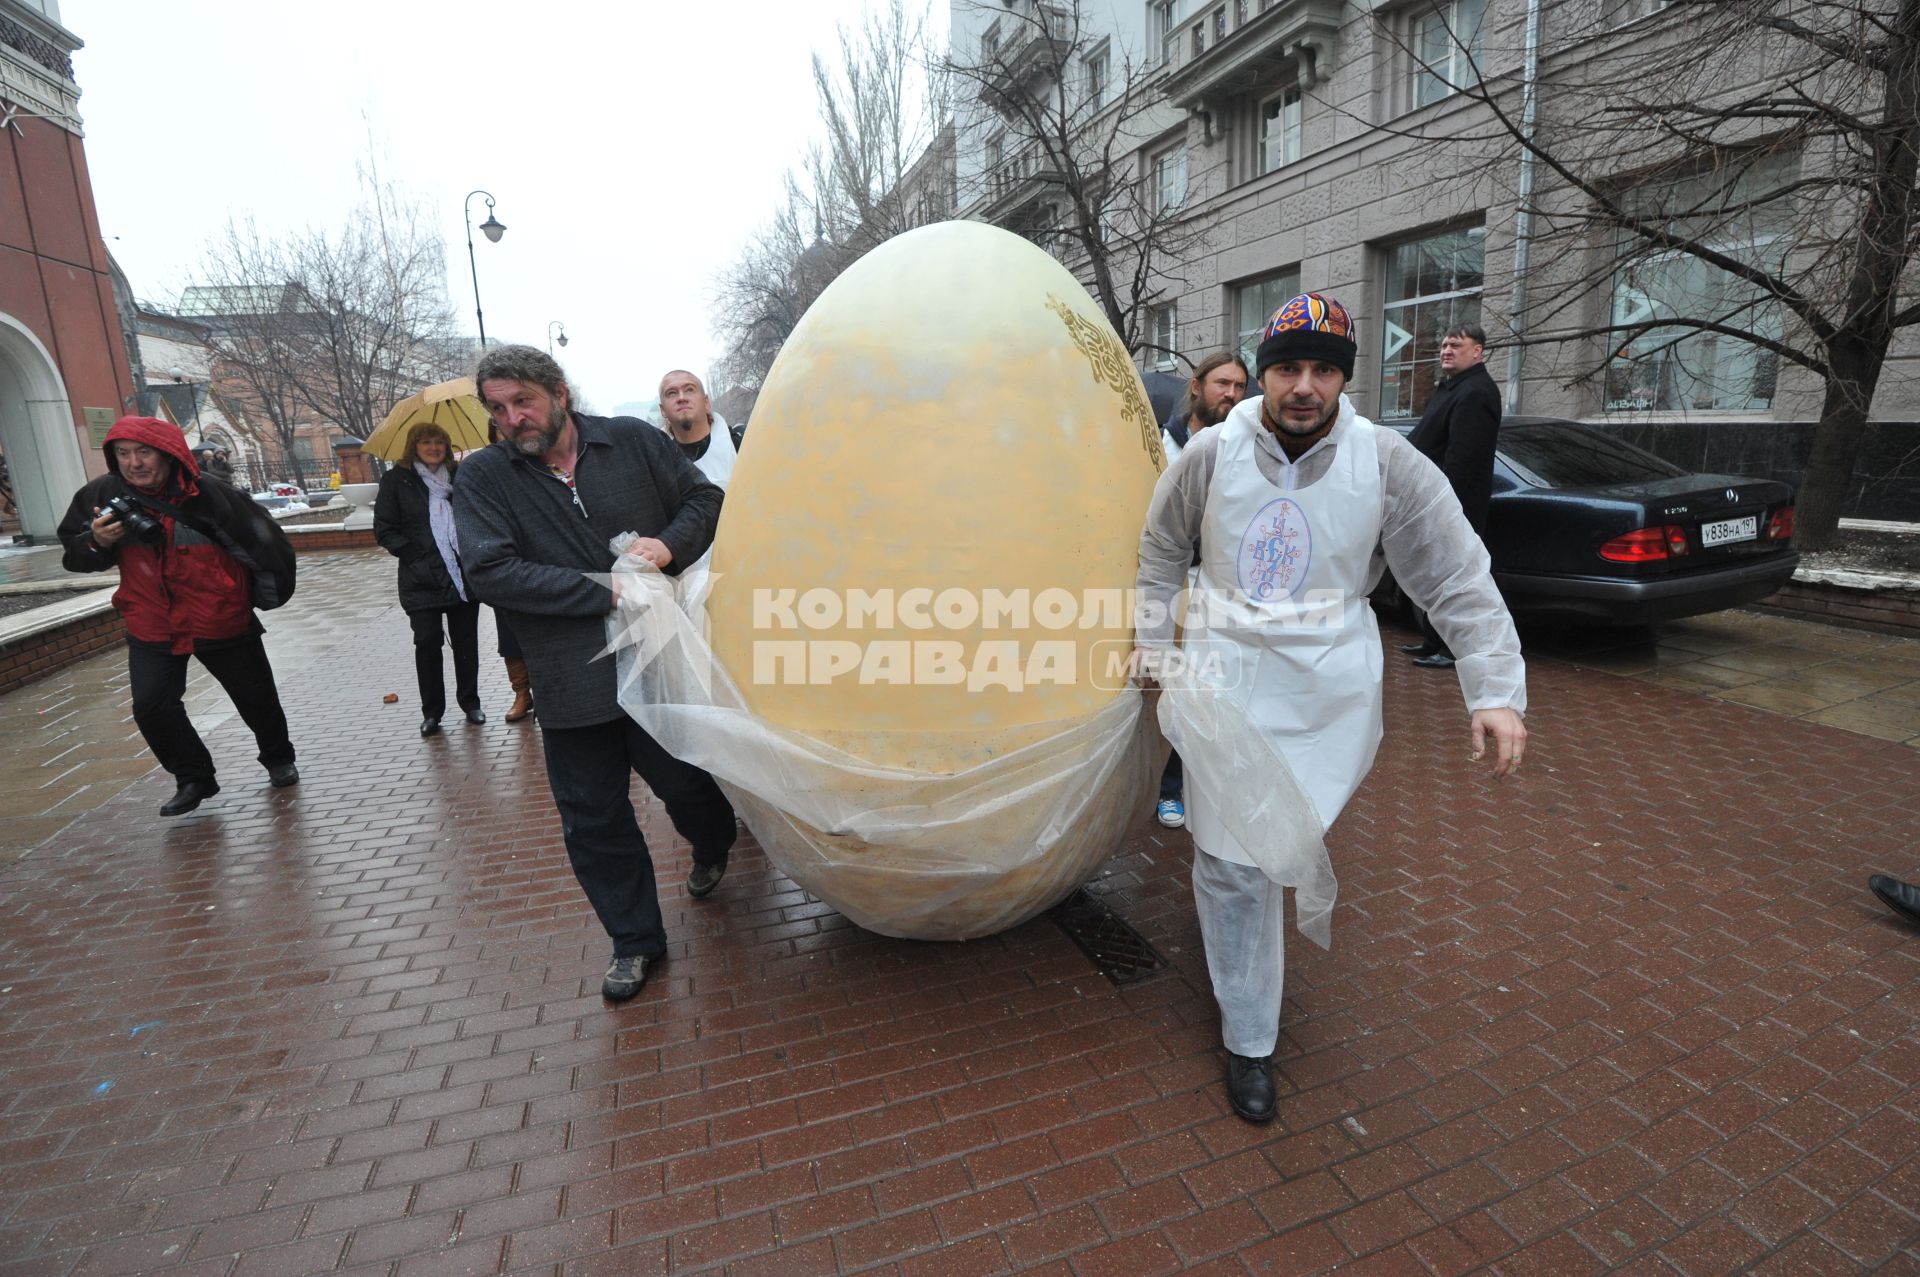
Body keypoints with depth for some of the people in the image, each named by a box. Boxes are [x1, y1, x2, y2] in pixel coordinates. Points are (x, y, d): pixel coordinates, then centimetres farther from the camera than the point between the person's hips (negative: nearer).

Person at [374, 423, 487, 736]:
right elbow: (384, 529, 0)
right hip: (422, 580, -2)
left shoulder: (459, 475, 8)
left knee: (466, 640, 8)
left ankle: (469, 701, 22)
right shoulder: (396, 480, 2)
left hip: (464, 574, 2)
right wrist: (416, 555, -11)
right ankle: (431, 711, 11)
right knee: (426, 642, -2)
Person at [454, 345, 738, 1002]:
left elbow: (705, 499, 10)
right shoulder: (482, 477, 0)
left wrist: (671, 543, -11)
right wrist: (603, 591, -17)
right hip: (571, 683, 1)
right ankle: (635, 939, 29)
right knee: (593, 822, 9)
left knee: (689, 785, 10)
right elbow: (490, 572, -12)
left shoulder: (633, 440, 3)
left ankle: (713, 849, 47)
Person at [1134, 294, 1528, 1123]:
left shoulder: (1386, 464, -7)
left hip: (1331, 689, 1)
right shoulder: (1213, 454, -5)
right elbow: (1161, 554, 9)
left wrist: (1497, 692, -13)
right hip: (1226, 677, 0)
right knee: (1234, 863, 1)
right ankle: (1248, 1042, 18)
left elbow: (1461, 582, -6)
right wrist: (1155, 648, 7)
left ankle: (1214, 880, 50)